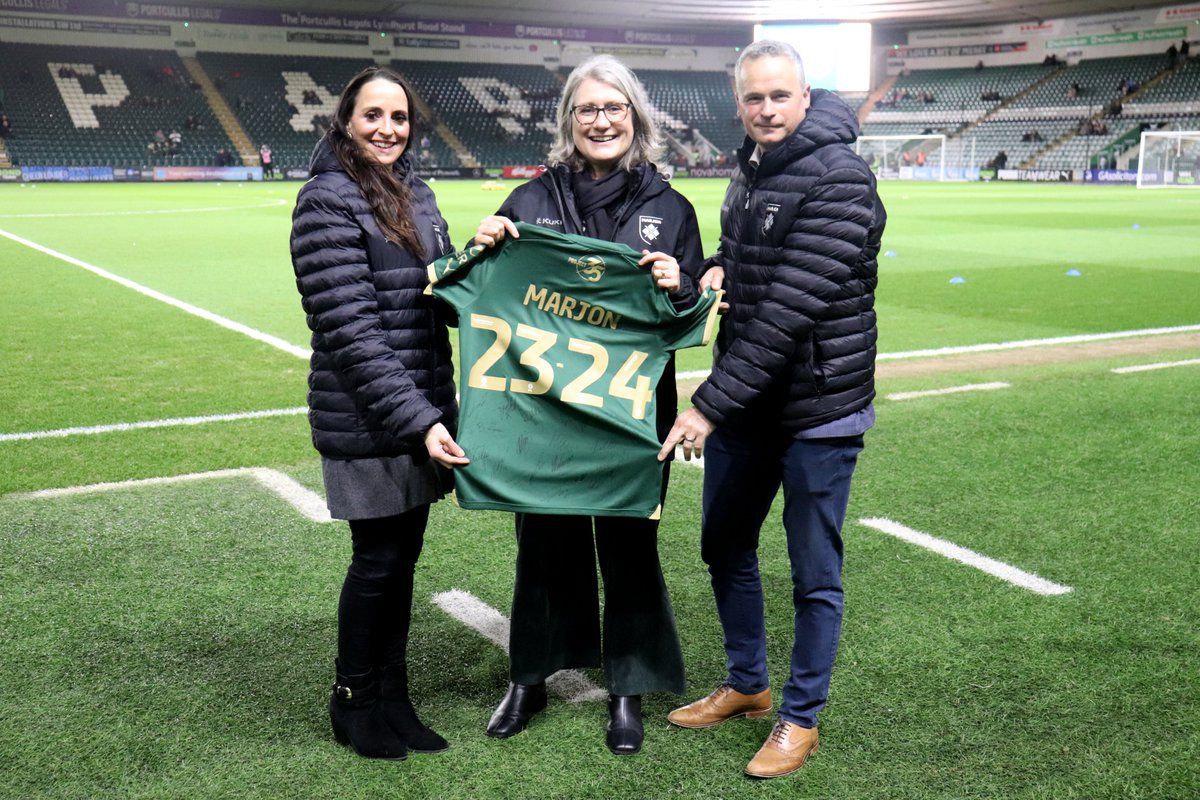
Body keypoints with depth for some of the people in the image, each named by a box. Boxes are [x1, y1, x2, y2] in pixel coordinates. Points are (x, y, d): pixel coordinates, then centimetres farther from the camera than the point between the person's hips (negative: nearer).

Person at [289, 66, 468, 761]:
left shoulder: (414, 194, 11)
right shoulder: (329, 202, -12)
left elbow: (448, 300, 13)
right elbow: (350, 331, -18)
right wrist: (415, 418, -22)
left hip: (423, 410, 7)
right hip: (367, 419, -7)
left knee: (403, 555, 14)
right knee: (379, 559, 4)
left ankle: (393, 698, 28)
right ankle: (354, 703, 24)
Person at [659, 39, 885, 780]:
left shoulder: (839, 179, -19)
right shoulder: (750, 172, 8)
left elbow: (790, 310, -25)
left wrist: (711, 402, -25)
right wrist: (717, 267, -1)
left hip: (819, 410, -8)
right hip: (744, 403, 8)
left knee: (815, 573, 6)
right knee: (725, 545, 19)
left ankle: (802, 718, 24)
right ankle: (747, 685, 39)